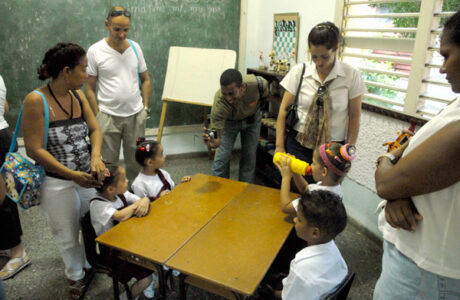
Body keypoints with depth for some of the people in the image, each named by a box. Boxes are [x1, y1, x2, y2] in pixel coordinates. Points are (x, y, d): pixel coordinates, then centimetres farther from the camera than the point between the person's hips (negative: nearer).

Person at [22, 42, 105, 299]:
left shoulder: (78, 95, 0)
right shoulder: (36, 100, -18)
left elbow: (95, 129, 2)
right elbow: (34, 149, -19)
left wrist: (96, 156, -18)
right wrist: (73, 175, -23)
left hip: (88, 176, 5)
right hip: (58, 184, -5)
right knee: (68, 236, 14)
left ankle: (90, 265, 45)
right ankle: (76, 276, 41)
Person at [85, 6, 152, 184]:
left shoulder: (135, 47, 4)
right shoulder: (95, 51, -5)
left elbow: (145, 80, 11)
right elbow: (90, 88, -2)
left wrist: (146, 107, 3)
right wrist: (97, 117, -6)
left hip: (136, 115, 3)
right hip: (108, 116, -2)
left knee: (135, 162, 12)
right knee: (109, 163, 8)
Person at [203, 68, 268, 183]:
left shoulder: (258, 84, -37)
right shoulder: (219, 103, -41)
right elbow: (219, 137, -38)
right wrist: (214, 142, -60)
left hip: (252, 118, 2)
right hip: (229, 121, -2)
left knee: (249, 156, 4)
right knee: (222, 157, -6)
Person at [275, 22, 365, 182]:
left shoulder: (351, 75, -4)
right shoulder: (299, 71, -3)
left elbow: (354, 116, 2)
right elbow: (284, 110, 0)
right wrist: (279, 146, -3)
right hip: (298, 145, 1)